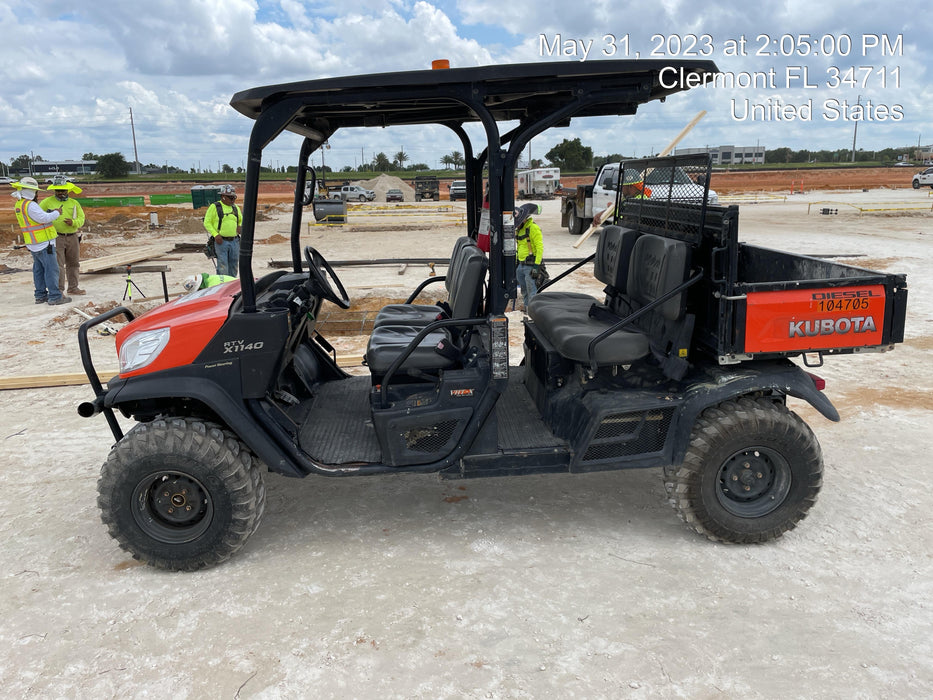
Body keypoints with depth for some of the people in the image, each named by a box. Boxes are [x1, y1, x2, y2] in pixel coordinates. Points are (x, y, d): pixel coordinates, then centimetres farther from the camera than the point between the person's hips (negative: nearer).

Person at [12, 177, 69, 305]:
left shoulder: (19, 204, 12)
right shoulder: (30, 205, -20)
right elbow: (44, 218, -23)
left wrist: (50, 212, 7)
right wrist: (56, 213, -7)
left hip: (33, 244, 10)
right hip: (43, 243, -10)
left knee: (39, 270, 14)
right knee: (51, 269, -7)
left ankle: (40, 295, 19)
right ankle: (55, 297, -7)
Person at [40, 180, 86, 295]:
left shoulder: (74, 203, 10)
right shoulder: (47, 202, 3)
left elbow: (81, 219, 3)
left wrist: (73, 222, -16)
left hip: (72, 237, 4)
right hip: (56, 238, -4)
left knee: (73, 264, 12)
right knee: (58, 265, -7)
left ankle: (73, 288, 23)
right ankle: (59, 290, -4)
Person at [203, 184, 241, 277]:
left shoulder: (236, 208, 13)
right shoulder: (214, 207, -2)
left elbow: (241, 220, 25)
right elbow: (207, 223, -3)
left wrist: (240, 227, 2)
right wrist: (215, 234, -15)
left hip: (234, 241, 5)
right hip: (221, 241, -5)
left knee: (233, 267, 10)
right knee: (222, 268, -9)